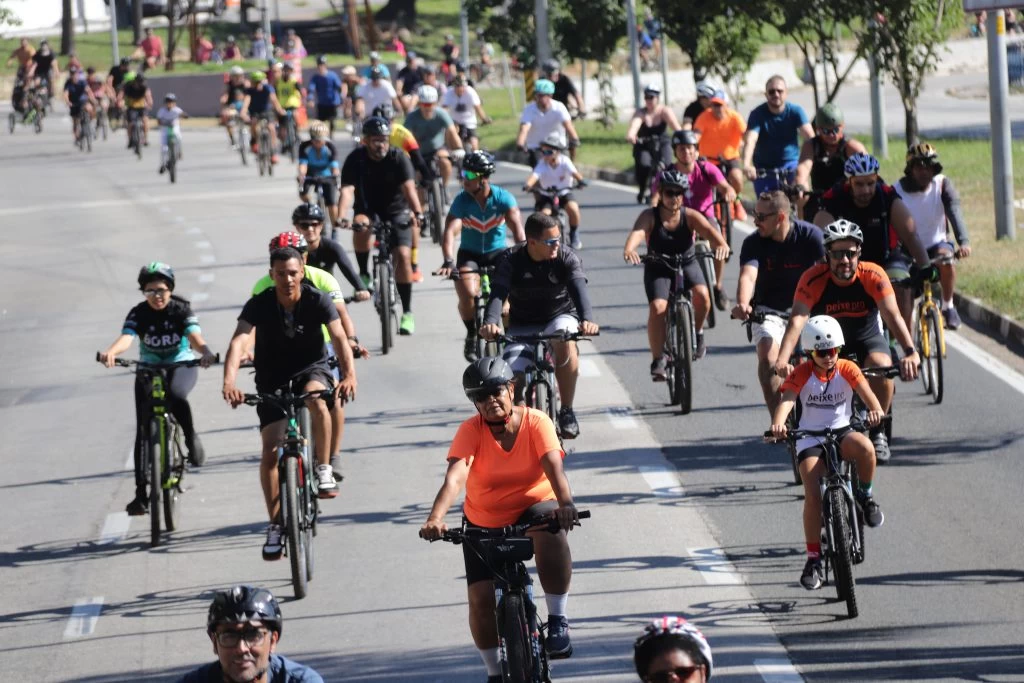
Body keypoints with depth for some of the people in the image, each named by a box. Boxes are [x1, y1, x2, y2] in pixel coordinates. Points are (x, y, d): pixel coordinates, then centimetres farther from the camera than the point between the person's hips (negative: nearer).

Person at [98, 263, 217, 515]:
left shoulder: (181, 310, -15)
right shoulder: (139, 314, -14)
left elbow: (195, 336, -31)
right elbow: (126, 338, -31)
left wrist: (206, 352, -54)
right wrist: (111, 352, -54)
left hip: (181, 366, -2)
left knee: (175, 395, -38)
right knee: (144, 430, -8)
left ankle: (191, 439, -14)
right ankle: (141, 493, -7)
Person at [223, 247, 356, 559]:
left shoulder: (317, 301, -17)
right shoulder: (259, 305, -18)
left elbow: (339, 338, -27)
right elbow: (239, 341, -31)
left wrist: (349, 375, -46)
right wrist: (229, 381, -48)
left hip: (311, 368, -1)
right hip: (272, 378, 1)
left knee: (316, 398, -37)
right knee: (270, 449, -9)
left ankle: (324, 469, -19)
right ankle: (275, 525, 1)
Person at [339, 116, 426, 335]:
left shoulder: (398, 157, -18)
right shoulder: (355, 159, -17)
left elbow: (409, 188, -30)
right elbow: (347, 190, -28)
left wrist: (417, 213, -47)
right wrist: (342, 216, -46)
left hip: (396, 210, 0)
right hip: (368, 209, 0)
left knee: (402, 255, -15)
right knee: (362, 230, -34)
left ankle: (407, 312, -7)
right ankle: (363, 274, -10)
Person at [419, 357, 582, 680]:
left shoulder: (536, 422, -16)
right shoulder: (471, 430, -17)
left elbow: (553, 466, -31)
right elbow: (455, 476, -31)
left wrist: (565, 503, -52)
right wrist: (436, 518, -48)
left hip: (533, 509, -1)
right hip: (483, 525, 1)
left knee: (550, 530, -37)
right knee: (481, 597, -9)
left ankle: (558, 620, -26)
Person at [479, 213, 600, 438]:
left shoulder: (567, 258, -13)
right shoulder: (512, 260, -13)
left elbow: (579, 289, -29)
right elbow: (498, 293, -26)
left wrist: (587, 319, -51)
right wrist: (490, 322, -48)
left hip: (560, 317, -1)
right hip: (523, 326, 1)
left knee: (566, 341, -38)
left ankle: (567, 411, -23)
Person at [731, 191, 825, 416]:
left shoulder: (810, 235, -16)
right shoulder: (754, 243, -14)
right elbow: (748, 276, -30)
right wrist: (743, 305, -51)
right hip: (769, 310, 0)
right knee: (768, 358, -23)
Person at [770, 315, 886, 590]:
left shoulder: (847, 369, -5)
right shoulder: (802, 373, -8)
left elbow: (866, 392, -19)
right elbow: (787, 400, -23)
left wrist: (875, 409, -43)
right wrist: (778, 424, -44)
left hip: (842, 432, 1)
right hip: (811, 438, -1)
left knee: (865, 447, -35)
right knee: (812, 495, -18)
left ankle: (865, 495, -5)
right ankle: (814, 559, -9)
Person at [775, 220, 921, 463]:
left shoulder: (873, 275, -22)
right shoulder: (813, 279, -23)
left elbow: (892, 315, -33)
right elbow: (797, 320, -34)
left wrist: (910, 352, -49)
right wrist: (783, 360, -51)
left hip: (867, 341, -1)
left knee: (883, 368, -31)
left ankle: (878, 432, -9)